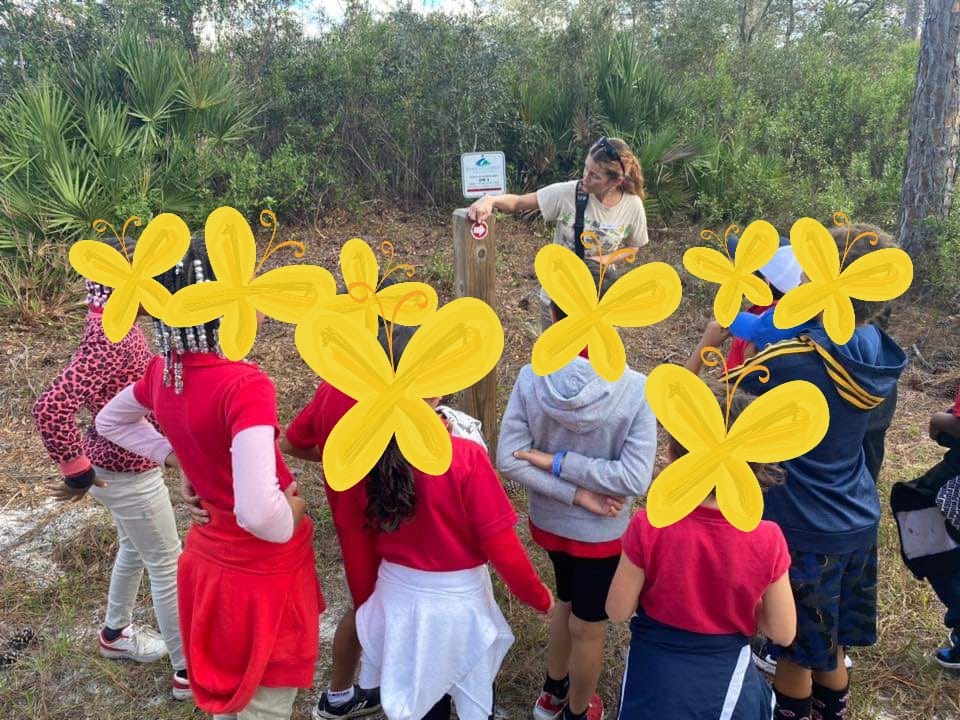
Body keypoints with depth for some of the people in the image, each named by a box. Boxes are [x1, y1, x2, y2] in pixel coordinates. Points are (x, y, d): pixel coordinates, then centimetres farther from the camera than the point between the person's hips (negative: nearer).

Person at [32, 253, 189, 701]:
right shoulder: (109, 337, -30)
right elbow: (51, 407, -39)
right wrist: (77, 471, -26)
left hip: (120, 463, 9)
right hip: (128, 472, -9)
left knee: (134, 549, 28)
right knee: (168, 566, 5)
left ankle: (115, 634, 50)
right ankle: (190, 672, 21)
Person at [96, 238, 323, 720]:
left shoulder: (162, 372, -6)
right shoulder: (245, 385, -31)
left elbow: (109, 422, 16)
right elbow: (260, 512, -40)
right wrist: (293, 517, -18)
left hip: (209, 555, 7)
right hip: (263, 570, -7)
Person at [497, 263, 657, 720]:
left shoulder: (530, 380, -19)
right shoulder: (636, 390, -25)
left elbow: (509, 461, -18)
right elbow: (634, 479, -26)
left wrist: (574, 495, -15)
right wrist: (563, 462, -20)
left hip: (548, 522, 3)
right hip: (600, 532, -3)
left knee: (566, 601, 32)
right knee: (589, 626, 22)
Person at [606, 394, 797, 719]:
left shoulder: (649, 528, -25)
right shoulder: (767, 540, -21)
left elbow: (618, 611, -12)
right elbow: (783, 633, -8)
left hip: (654, 682, -1)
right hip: (726, 684, 1)